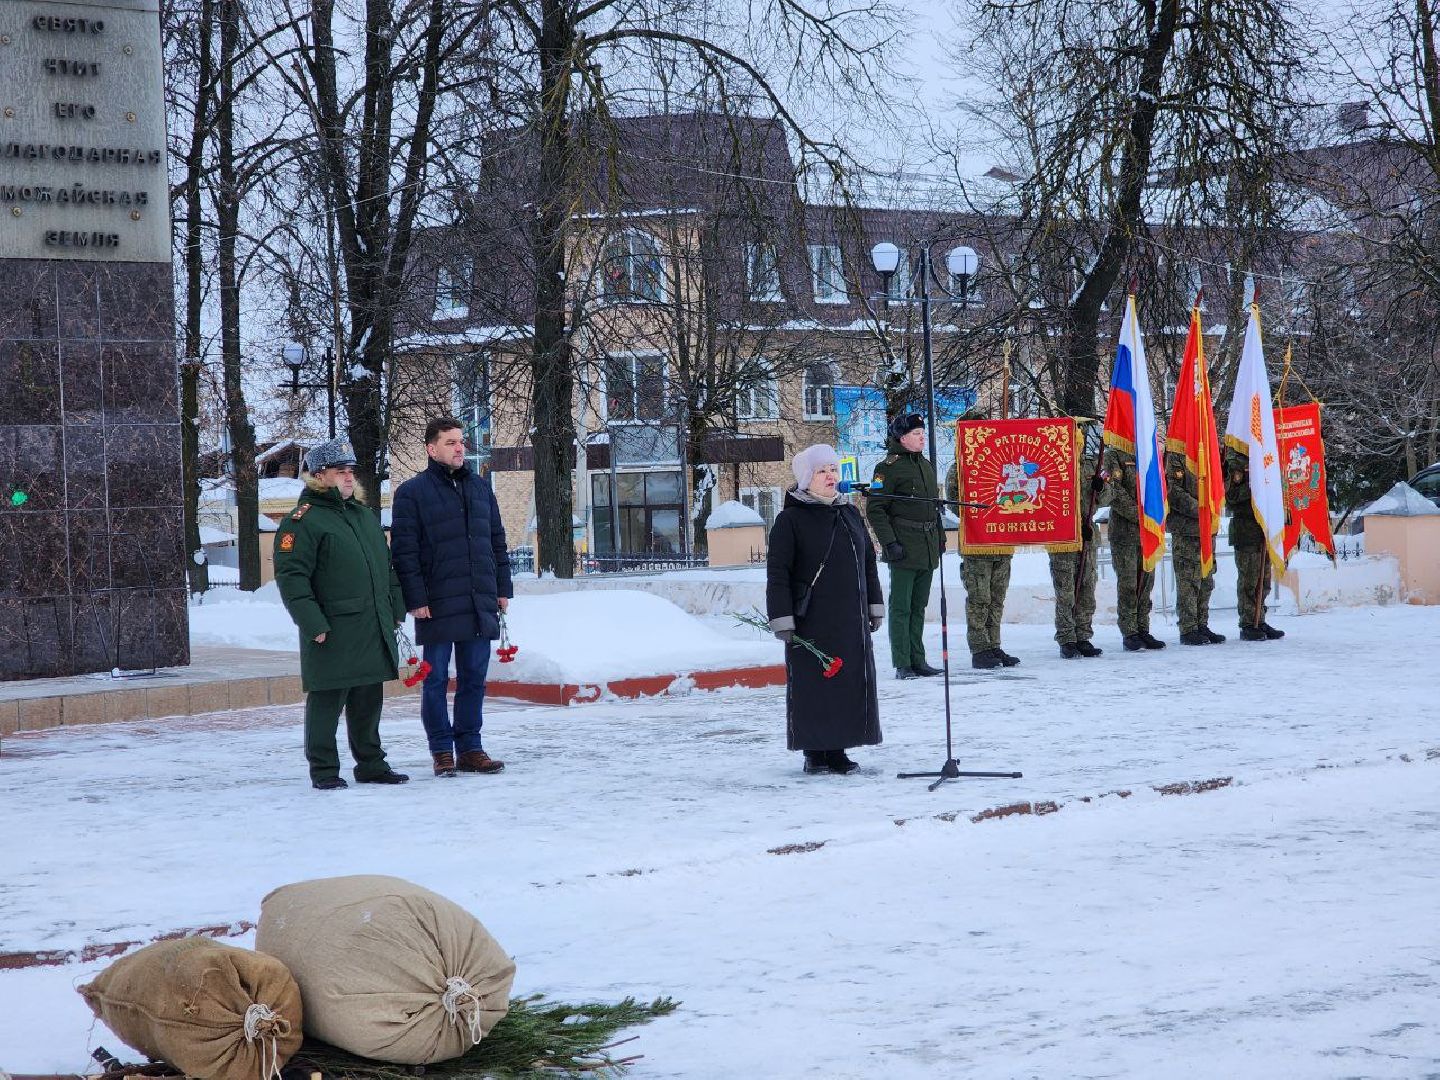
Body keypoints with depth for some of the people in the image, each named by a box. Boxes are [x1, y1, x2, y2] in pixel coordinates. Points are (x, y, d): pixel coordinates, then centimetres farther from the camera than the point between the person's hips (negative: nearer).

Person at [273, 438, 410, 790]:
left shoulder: (365, 514, 17)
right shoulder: (303, 520, -8)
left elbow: (387, 566, 25)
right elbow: (290, 576, -14)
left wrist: (396, 608, 17)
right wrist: (313, 624, -19)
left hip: (375, 630, 7)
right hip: (333, 635, -7)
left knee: (369, 702, 13)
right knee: (326, 702, -2)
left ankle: (371, 764, 23)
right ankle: (324, 770, 6)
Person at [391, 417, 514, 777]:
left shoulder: (480, 488, 13)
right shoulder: (412, 492, -3)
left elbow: (497, 541, 18)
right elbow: (403, 551, -7)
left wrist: (502, 588, 12)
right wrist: (416, 599, -12)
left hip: (480, 605, 5)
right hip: (437, 606, -5)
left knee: (474, 679, 8)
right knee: (436, 680, 2)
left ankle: (470, 748, 15)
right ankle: (442, 751, 9)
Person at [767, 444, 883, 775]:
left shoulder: (850, 514, 14)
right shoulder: (790, 520, -5)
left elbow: (868, 563, 21)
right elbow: (777, 572, -8)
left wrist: (875, 607, 18)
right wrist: (781, 620, -13)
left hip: (852, 620, 6)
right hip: (812, 621, -6)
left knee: (852, 681, 5)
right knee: (813, 683, -3)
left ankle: (837, 749, 13)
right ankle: (814, 751, 6)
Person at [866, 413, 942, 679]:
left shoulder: (926, 465, 16)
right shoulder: (889, 468, -9)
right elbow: (874, 509, -12)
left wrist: (939, 539, 19)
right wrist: (889, 543, -18)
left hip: (928, 549, 8)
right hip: (904, 548, -7)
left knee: (918, 607, 12)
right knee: (901, 607, -4)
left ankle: (918, 660, 16)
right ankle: (902, 664, -2)